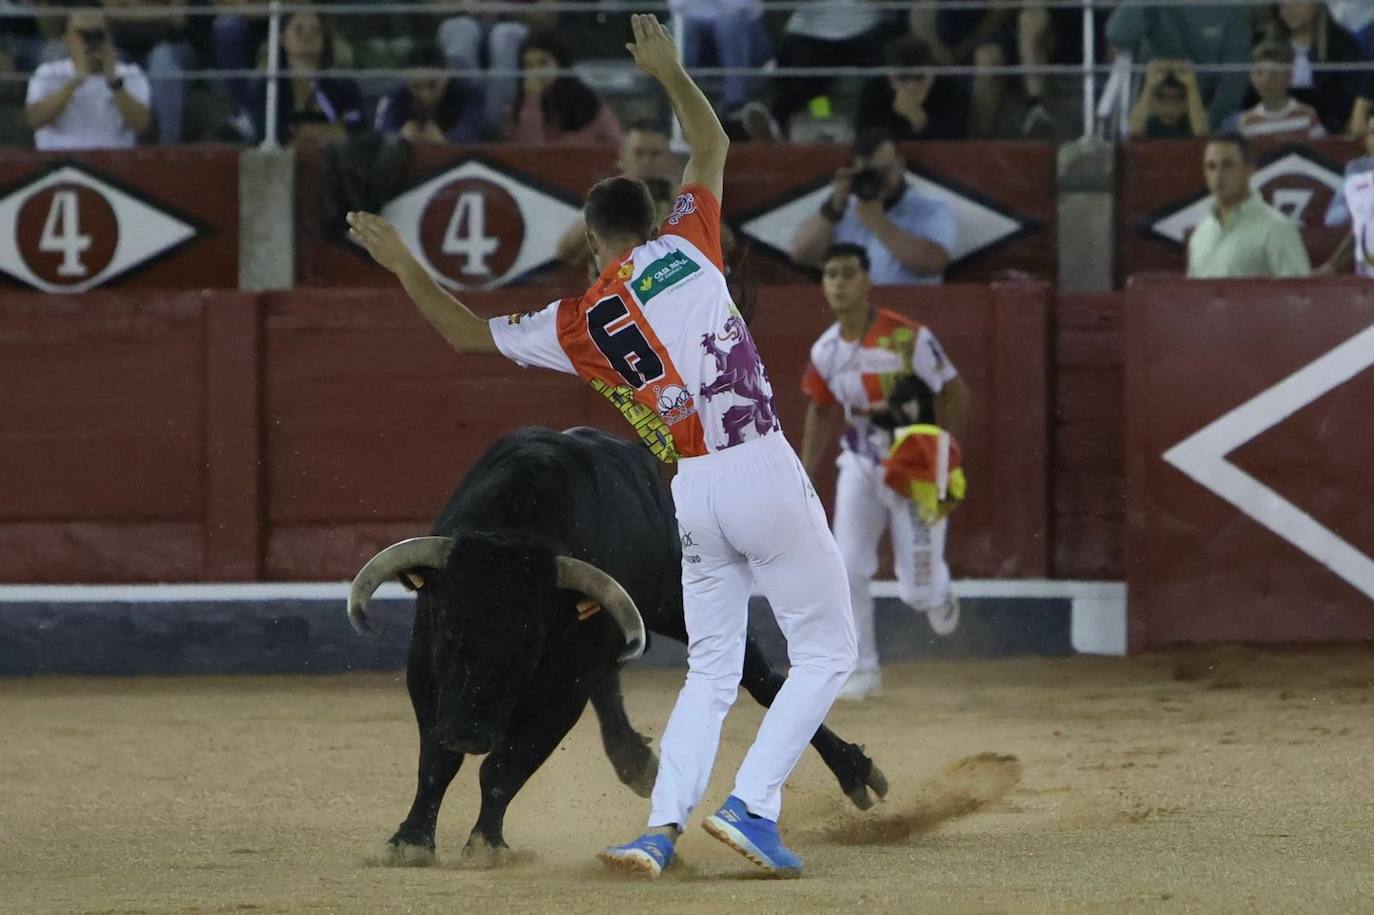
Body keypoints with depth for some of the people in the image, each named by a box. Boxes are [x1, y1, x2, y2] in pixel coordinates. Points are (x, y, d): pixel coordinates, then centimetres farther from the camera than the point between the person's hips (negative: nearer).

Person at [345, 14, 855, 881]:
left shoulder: (575, 324, 7)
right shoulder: (686, 248, 3)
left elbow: (468, 330, 20)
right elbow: (713, 144, 19)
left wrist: (405, 265, 31)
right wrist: (669, 70, 32)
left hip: (693, 492, 3)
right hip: (764, 472, -3)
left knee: (712, 670, 15)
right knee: (827, 651, 5)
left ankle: (664, 824, -1)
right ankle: (752, 805, -9)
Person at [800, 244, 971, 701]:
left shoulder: (906, 338, -20)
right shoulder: (825, 351, -3)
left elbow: (954, 393, -15)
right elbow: (821, 411, 13)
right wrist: (804, 479, 8)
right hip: (860, 466, 5)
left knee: (918, 590, -4)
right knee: (848, 570, -7)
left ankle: (937, 592, 34)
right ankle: (862, 670, 6)